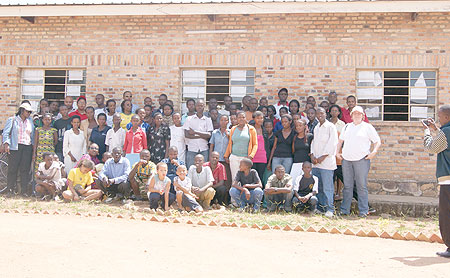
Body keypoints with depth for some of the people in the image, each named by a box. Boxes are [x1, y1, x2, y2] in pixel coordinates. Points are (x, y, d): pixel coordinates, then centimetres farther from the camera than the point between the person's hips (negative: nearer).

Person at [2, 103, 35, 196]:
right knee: (13, 169, -3)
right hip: (15, 147, -3)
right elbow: (6, 132, -1)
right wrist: (6, 143, -15)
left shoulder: (30, 121, 18)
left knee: (25, 169, -1)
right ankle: (10, 189, 4)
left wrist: (33, 146, 13)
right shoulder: (12, 120, 6)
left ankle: (25, 190, 1)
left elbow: (32, 135, 21)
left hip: (27, 148, 3)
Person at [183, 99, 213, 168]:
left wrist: (195, 132, -11)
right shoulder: (189, 119, 5)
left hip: (204, 149, 1)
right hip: (191, 148, -1)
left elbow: (209, 135, -4)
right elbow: (186, 135, -5)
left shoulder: (208, 120, 8)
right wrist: (202, 136, -8)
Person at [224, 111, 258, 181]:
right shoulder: (233, 129, 13)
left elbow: (255, 144, 3)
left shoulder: (251, 129, 5)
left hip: (245, 158, -2)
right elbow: (230, 143, 18)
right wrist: (226, 155, 11)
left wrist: (251, 156, -9)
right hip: (234, 157, 2)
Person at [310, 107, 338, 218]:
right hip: (316, 162, 7)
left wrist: (323, 157, -12)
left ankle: (330, 209, -6)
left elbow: (332, 143, -9)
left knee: (327, 187, -9)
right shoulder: (316, 128, 19)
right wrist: (312, 155, 2)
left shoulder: (331, 127, -3)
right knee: (317, 186, 8)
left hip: (326, 161, -7)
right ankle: (320, 207, 16)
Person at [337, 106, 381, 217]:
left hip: (362, 160, -4)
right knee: (347, 186, 7)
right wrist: (338, 152, 17)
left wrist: (374, 152, -10)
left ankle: (363, 211, 0)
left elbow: (377, 142, 5)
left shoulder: (368, 127, 5)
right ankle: (344, 210, 12)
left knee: (362, 186, -5)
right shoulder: (347, 127, 17)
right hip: (346, 160, 4)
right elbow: (340, 140, 28)